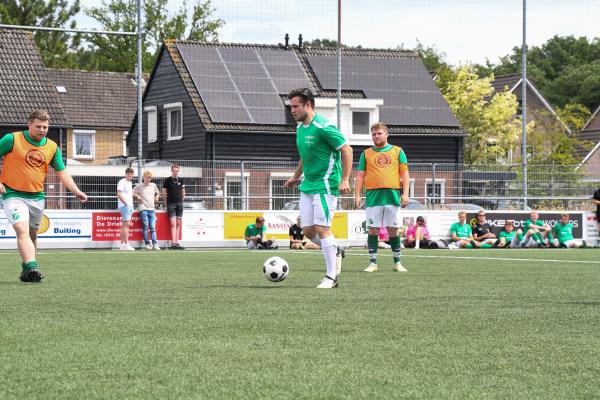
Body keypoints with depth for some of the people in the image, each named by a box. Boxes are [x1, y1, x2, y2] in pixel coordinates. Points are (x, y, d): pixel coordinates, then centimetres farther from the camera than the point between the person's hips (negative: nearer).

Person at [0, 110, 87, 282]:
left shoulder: (52, 147, 5)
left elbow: (62, 172, 12)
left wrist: (76, 191, 0)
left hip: (37, 197, 5)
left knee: (32, 234, 15)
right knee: (22, 231, -22)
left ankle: (27, 268, 31)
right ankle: (31, 267, -35)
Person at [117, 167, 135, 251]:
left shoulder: (129, 183, 18)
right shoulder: (122, 182, -10)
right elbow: (119, 194, -18)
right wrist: (126, 203, -20)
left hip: (130, 206, 9)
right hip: (124, 206, -9)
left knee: (124, 225, 9)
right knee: (127, 224, -15)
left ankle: (122, 244, 9)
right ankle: (126, 244, -20)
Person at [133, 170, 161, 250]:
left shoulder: (153, 185, 14)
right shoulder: (139, 186, 3)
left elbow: (158, 193, 30)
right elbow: (132, 193, 6)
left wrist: (157, 197, 12)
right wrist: (137, 196, -8)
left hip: (152, 209, 3)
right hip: (143, 209, -3)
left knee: (153, 227, -1)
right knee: (145, 227, -5)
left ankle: (155, 244, -6)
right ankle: (147, 244, -2)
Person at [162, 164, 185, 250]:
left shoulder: (181, 180, 8)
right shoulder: (167, 181, -2)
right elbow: (164, 193, 4)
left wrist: (181, 201, 14)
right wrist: (165, 203, 4)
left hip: (179, 204, 4)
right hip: (171, 204, -4)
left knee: (178, 224, 6)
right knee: (173, 224, -11)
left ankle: (177, 242, 10)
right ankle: (173, 243, -14)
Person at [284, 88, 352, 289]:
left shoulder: (323, 127, -16)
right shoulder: (300, 127, 11)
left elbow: (346, 150, -15)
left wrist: (345, 180, -20)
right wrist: (296, 176, 27)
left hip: (325, 185, -8)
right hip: (308, 185, 8)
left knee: (321, 228, -10)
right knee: (308, 230, 6)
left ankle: (331, 277, -3)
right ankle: (335, 253, 30)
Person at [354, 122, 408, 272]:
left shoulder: (398, 151, 10)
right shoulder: (366, 154, 11)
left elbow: (404, 174, 7)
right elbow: (360, 176, 10)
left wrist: (405, 194, -2)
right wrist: (357, 195, 1)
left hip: (392, 195, 0)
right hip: (373, 196, 0)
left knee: (393, 230, 3)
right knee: (373, 230, -2)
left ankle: (397, 262, 12)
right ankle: (372, 262, 3)